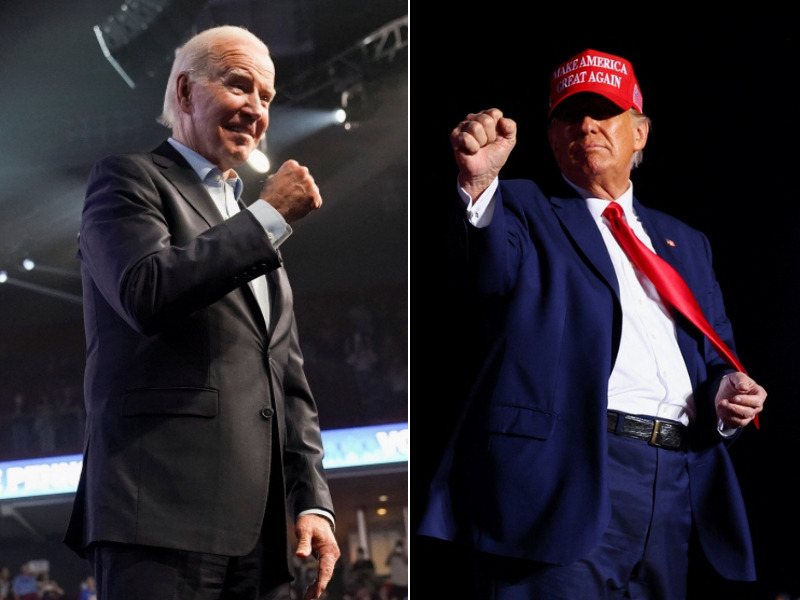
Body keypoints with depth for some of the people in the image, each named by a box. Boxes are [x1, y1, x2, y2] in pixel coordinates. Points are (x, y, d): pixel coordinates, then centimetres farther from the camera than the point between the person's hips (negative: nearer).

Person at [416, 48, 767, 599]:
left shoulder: (686, 243, 27)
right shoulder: (522, 210, 11)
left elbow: (716, 358, 24)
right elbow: (491, 274, -12)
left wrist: (728, 392, -1)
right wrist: (479, 181, -31)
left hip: (674, 488, 5)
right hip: (564, 476, -5)